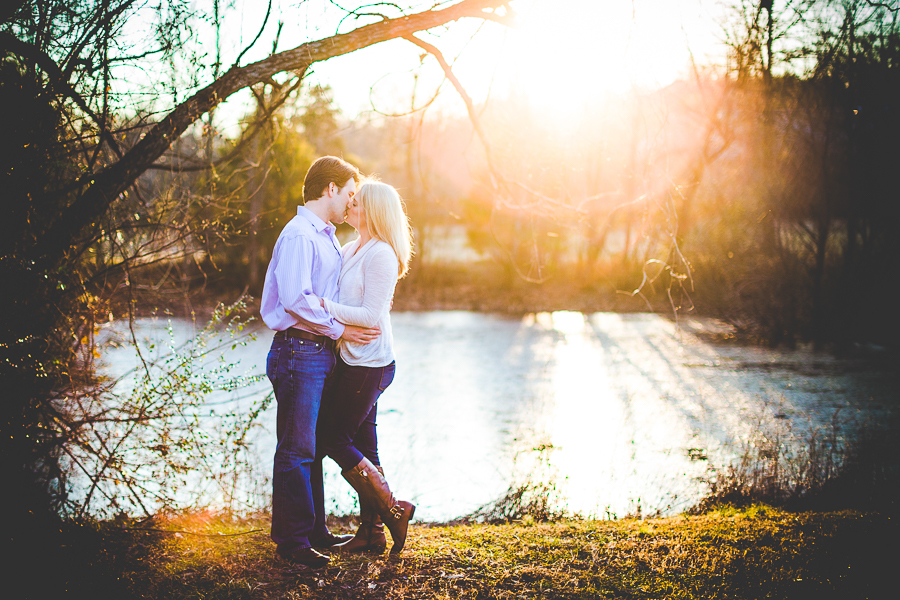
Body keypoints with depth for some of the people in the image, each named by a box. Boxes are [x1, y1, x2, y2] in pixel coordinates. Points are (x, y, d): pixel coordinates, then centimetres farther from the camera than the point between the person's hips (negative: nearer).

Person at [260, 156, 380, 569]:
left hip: (320, 351, 10)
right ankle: (291, 540, 0)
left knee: (312, 446, 16)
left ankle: (311, 530, 25)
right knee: (297, 448, -6)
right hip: (299, 352, -10)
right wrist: (340, 330, -15)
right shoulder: (299, 234, -13)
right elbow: (296, 299, -23)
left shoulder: (326, 237, 19)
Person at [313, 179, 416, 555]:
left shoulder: (380, 255, -15)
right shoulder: (352, 249, 14)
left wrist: (325, 306, -22)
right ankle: (371, 532, 17)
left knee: (332, 439, -4)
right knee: (362, 445, 10)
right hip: (354, 360, 9)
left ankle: (392, 509, 3)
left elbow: (373, 317, -20)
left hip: (368, 364, -9)